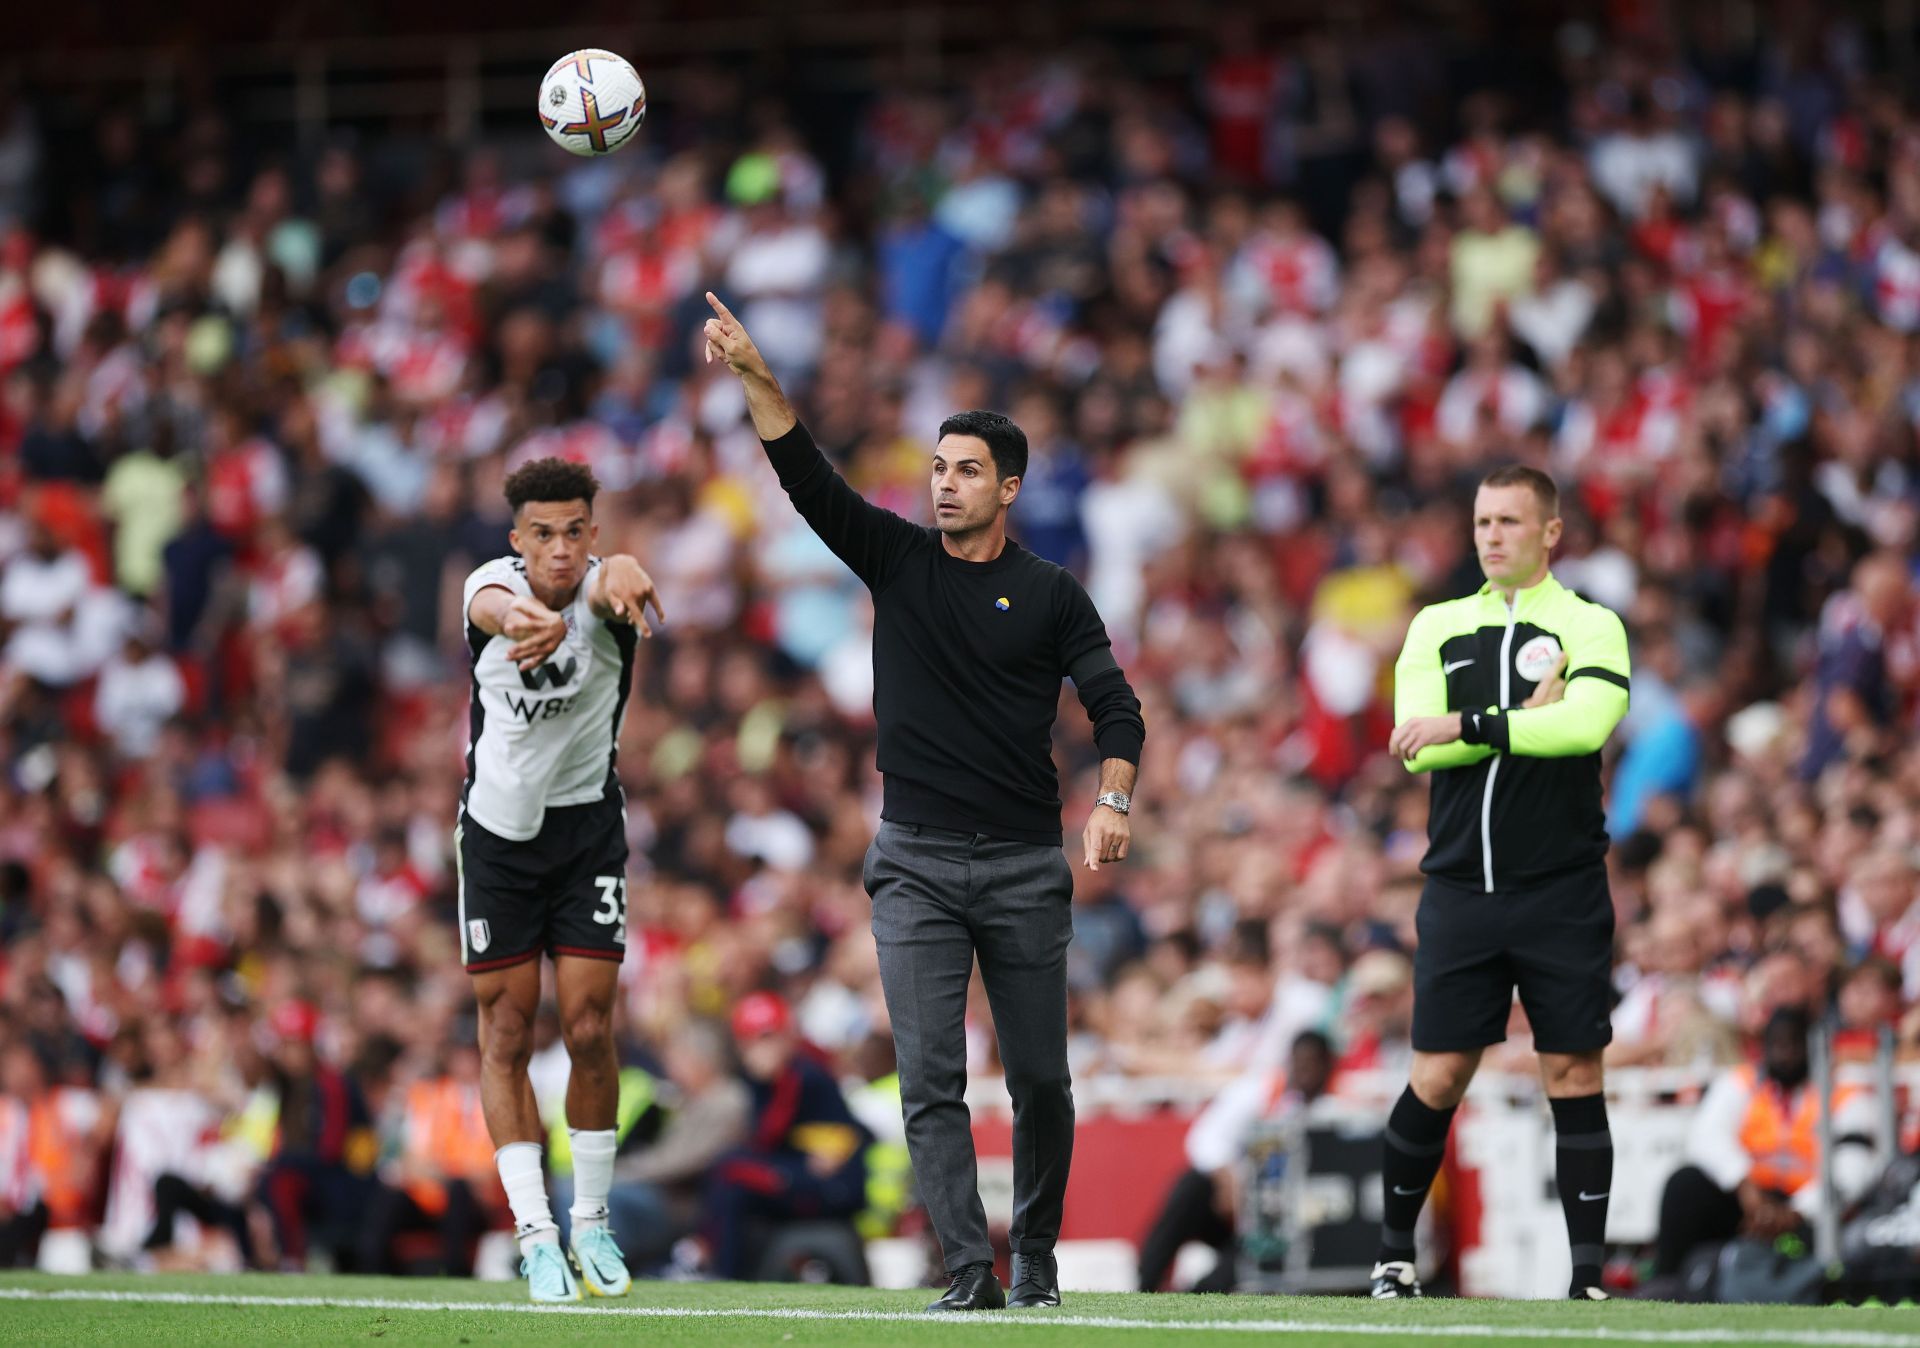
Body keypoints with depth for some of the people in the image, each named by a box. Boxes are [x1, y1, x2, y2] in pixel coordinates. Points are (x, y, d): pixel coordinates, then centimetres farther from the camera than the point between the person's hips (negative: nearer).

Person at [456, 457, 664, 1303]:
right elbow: (497, 606, -41)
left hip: (588, 829, 0)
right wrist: (527, 621, -67)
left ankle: (591, 1218, 14)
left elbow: (616, 578, -42)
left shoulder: (603, 590, -16)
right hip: (498, 829, 0)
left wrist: (624, 576, -69)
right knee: (506, 1037, 0)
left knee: (589, 1030, -4)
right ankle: (536, 1234, 5)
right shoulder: (493, 588, -15)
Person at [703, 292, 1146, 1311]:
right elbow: (807, 477, -4)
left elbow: (1114, 705, -1)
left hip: (1024, 864, -1)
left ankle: (1035, 1262, 21)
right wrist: (755, 376, -17)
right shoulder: (898, 559, 5)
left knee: (1040, 1080, 5)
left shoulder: (1050, 595, 2)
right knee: (929, 1079, -9)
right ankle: (968, 1274, -11)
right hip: (916, 862, 1)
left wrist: (1112, 801, -18)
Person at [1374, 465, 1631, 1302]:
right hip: (1460, 888, 2)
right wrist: (1528, 720, -11)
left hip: (1562, 894, -2)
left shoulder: (1591, 627, 2)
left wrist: (1468, 725, -16)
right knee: (1436, 1077, 2)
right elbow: (1417, 745, -4)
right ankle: (1394, 1256, 16)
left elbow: (1586, 722, -18)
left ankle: (1587, 1273, 2)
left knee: (1573, 1075, -2)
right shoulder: (1437, 627, 10)